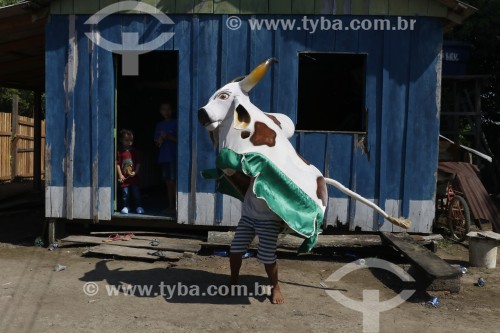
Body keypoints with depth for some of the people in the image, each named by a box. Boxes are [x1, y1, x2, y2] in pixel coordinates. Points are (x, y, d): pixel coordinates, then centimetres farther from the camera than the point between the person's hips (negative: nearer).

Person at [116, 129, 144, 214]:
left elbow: (138, 163, 4)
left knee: (136, 193, 5)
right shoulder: (119, 151, -3)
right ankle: (125, 207, 18)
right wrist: (120, 175, -10)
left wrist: (135, 172, -9)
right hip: (124, 177, -1)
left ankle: (139, 207, 14)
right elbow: (117, 164, -5)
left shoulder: (135, 152, 3)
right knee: (125, 193, 5)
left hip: (134, 176, 1)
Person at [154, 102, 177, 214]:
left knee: (173, 182, -7)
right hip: (163, 157, 5)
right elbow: (157, 142, 17)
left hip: (174, 157, -5)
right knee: (168, 182, 9)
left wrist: (168, 136, -16)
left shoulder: (175, 124, 0)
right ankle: (170, 206, 15)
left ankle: (175, 206, -2)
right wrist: (159, 141, -4)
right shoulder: (159, 125, 15)